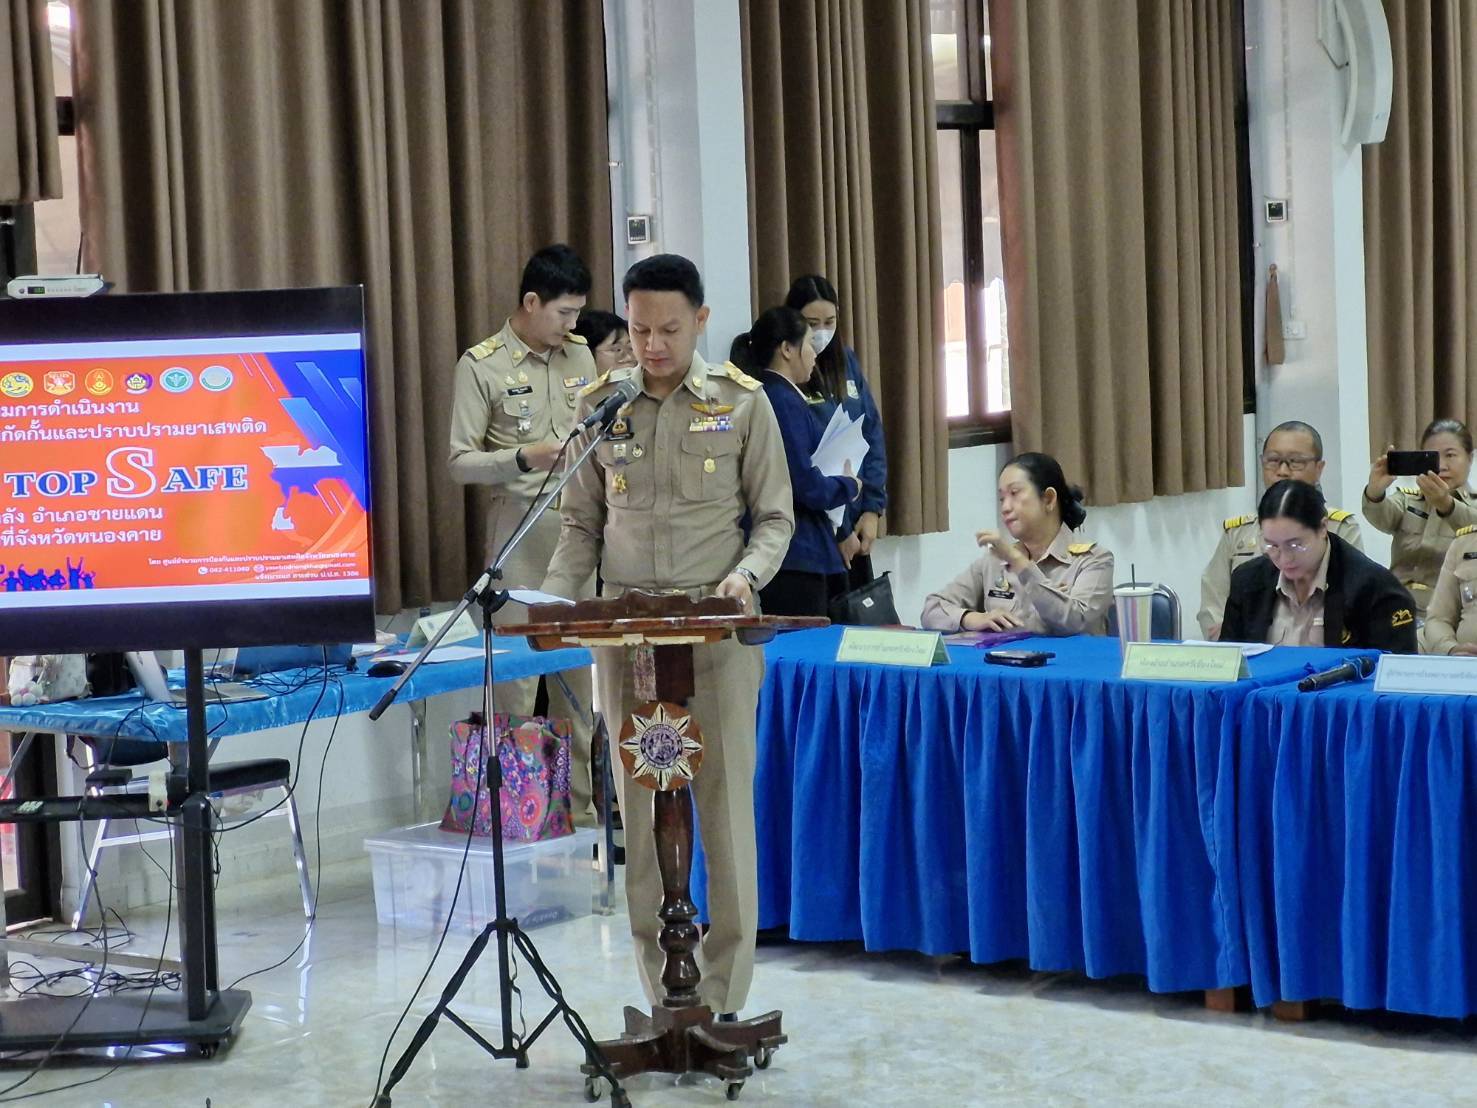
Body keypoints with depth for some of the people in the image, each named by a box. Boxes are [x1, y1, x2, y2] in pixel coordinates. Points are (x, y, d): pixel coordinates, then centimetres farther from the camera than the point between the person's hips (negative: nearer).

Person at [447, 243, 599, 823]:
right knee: (517, 666, -3)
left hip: (576, 524, 5)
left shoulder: (579, 355, 10)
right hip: (519, 527, -5)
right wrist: (524, 458, -21)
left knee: (577, 667, 8)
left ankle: (579, 802, 15)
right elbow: (461, 461, -8)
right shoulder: (482, 365, -6)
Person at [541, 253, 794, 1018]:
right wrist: (553, 597, -3)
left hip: (719, 629, -2)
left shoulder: (742, 403, 0)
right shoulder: (599, 404, 6)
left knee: (725, 810, -1)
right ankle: (664, 1000, 12)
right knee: (641, 815, 4)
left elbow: (775, 516, 4)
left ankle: (723, 1004, 6)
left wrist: (747, 574, -15)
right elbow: (583, 523, 12)